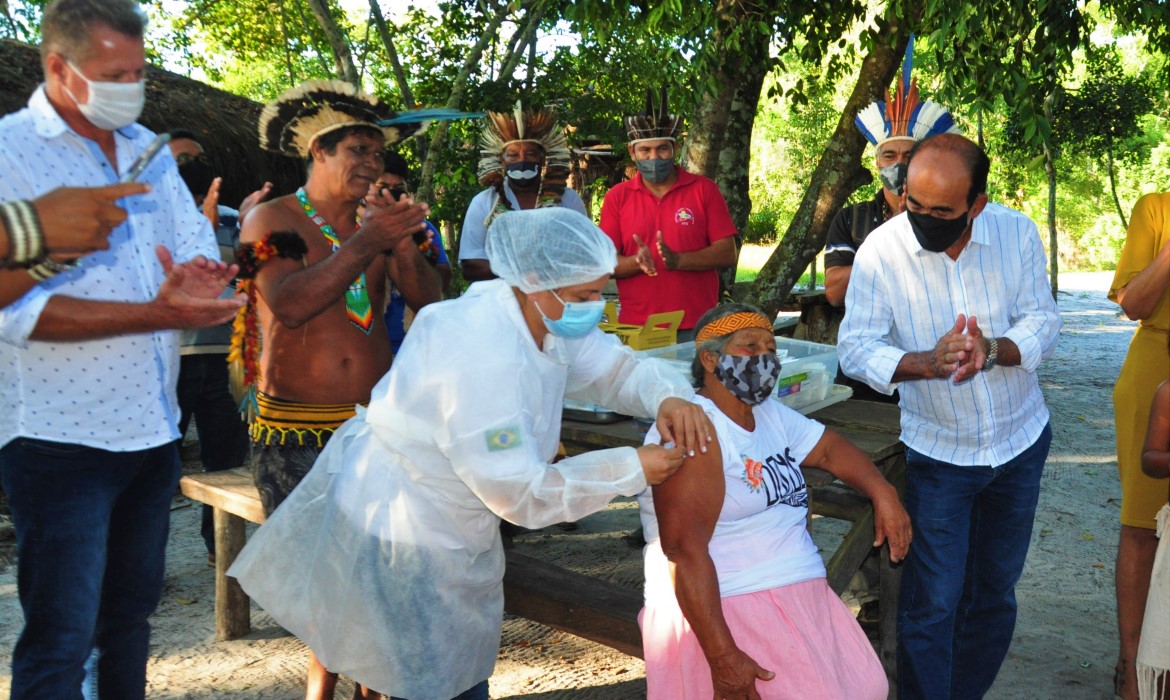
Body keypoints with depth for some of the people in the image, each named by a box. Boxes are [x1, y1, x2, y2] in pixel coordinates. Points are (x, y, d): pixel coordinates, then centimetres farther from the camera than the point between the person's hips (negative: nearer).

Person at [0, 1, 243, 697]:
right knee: (60, 641, -2)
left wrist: (200, 278, -11)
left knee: (130, 615, 18)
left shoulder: (147, 149, 11)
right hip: (60, 434, -6)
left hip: (153, 427, 7)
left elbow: (201, 251, 13)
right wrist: (157, 314, -26)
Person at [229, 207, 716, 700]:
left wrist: (668, 397, -22)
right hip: (401, 541, -9)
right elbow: (520, 493, -30)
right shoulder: (482, 362, -35)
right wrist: (631, 469, -26)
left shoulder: (547, 317, -8)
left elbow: (615, 367, 0)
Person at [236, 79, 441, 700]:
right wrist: (366, 243, -25)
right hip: (295, 429, -3)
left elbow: (427, 299, 2)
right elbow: (288, 305, -18)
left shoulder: (376, 221, 12)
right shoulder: (273, 219, -1)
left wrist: (402, 241, -15)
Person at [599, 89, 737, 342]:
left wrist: (678, 260, -17)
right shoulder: (617, 197, 7)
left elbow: (727, 253, -1)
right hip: (636, 329, 1)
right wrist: (638, 262, -18)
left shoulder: (704, 190, 5)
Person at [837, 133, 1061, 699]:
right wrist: (928, 363, -35)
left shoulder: (1017, 233, -10)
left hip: (1020, 441, 3)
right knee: (932, 601, -5)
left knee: (995, 589, 17)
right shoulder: (881, 250, -18)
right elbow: (855, 349, -17)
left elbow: (1043, 322, -8)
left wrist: (993, 350, -30)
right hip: (937, 452, -3)